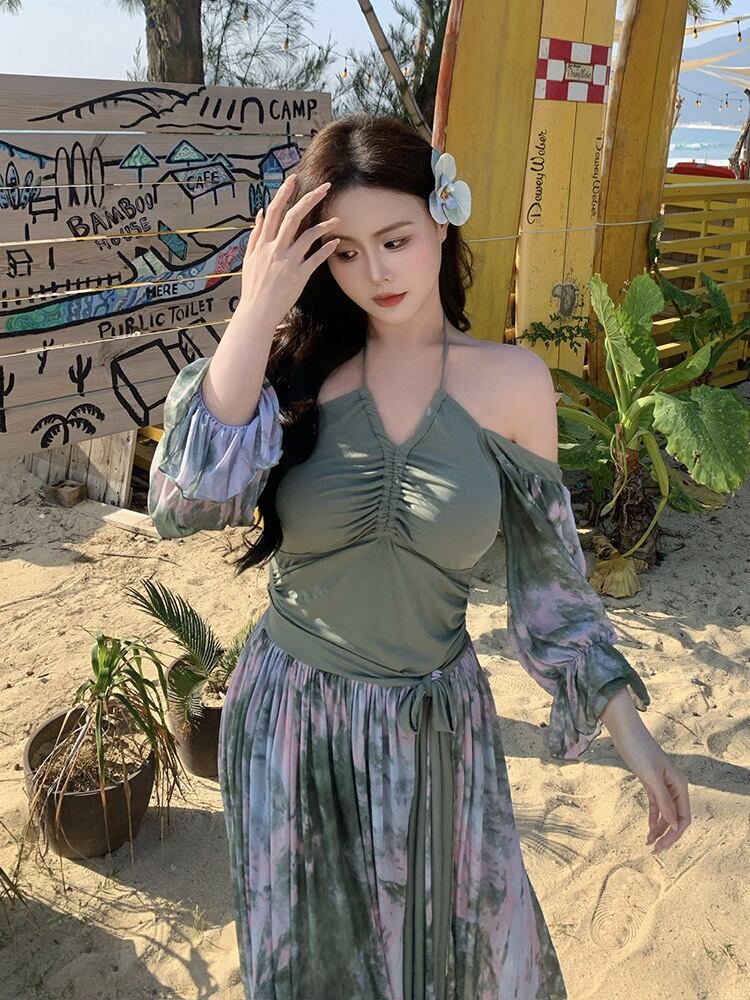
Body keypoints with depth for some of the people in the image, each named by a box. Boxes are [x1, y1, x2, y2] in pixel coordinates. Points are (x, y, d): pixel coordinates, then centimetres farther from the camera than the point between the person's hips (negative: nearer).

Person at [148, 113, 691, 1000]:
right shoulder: (299, 364, -9)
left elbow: (547, 572, -2)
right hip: (288, 724, 1)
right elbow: (182, 504, -24)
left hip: (436, 726, 0)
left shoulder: (511, 382, -10)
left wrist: (631, 731, -4)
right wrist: (254, 316, -26)